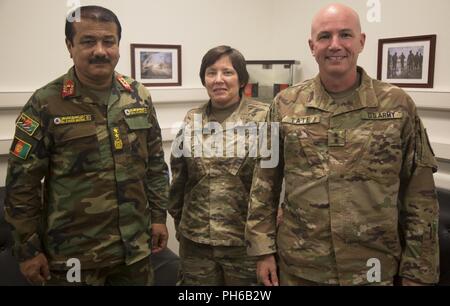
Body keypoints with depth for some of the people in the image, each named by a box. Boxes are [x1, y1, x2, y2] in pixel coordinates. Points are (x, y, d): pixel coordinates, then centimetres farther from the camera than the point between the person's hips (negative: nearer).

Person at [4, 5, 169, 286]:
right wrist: (28, 249, -6)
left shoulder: (139, 96, 1)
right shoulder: (45, 103, -10)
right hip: (73, 255, -3)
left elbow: (155, 163, 8)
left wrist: (159, 216, 6)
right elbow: (22, 183, -8)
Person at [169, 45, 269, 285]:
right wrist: (180, 223, 15)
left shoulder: (263, 118, -7)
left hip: (247, 240, -3)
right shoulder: (192, 120, 5)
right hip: (195, 241, 3)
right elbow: (178, 179, 12)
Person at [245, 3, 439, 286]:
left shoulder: (398, 105, -5)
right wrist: (264, 250, -2)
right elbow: (265, 183, 1)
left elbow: (420, 197, -2)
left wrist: (416, 271, -2)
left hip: (373, 269, 0)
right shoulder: (285, 105, -2)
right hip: (298, 267, 1)